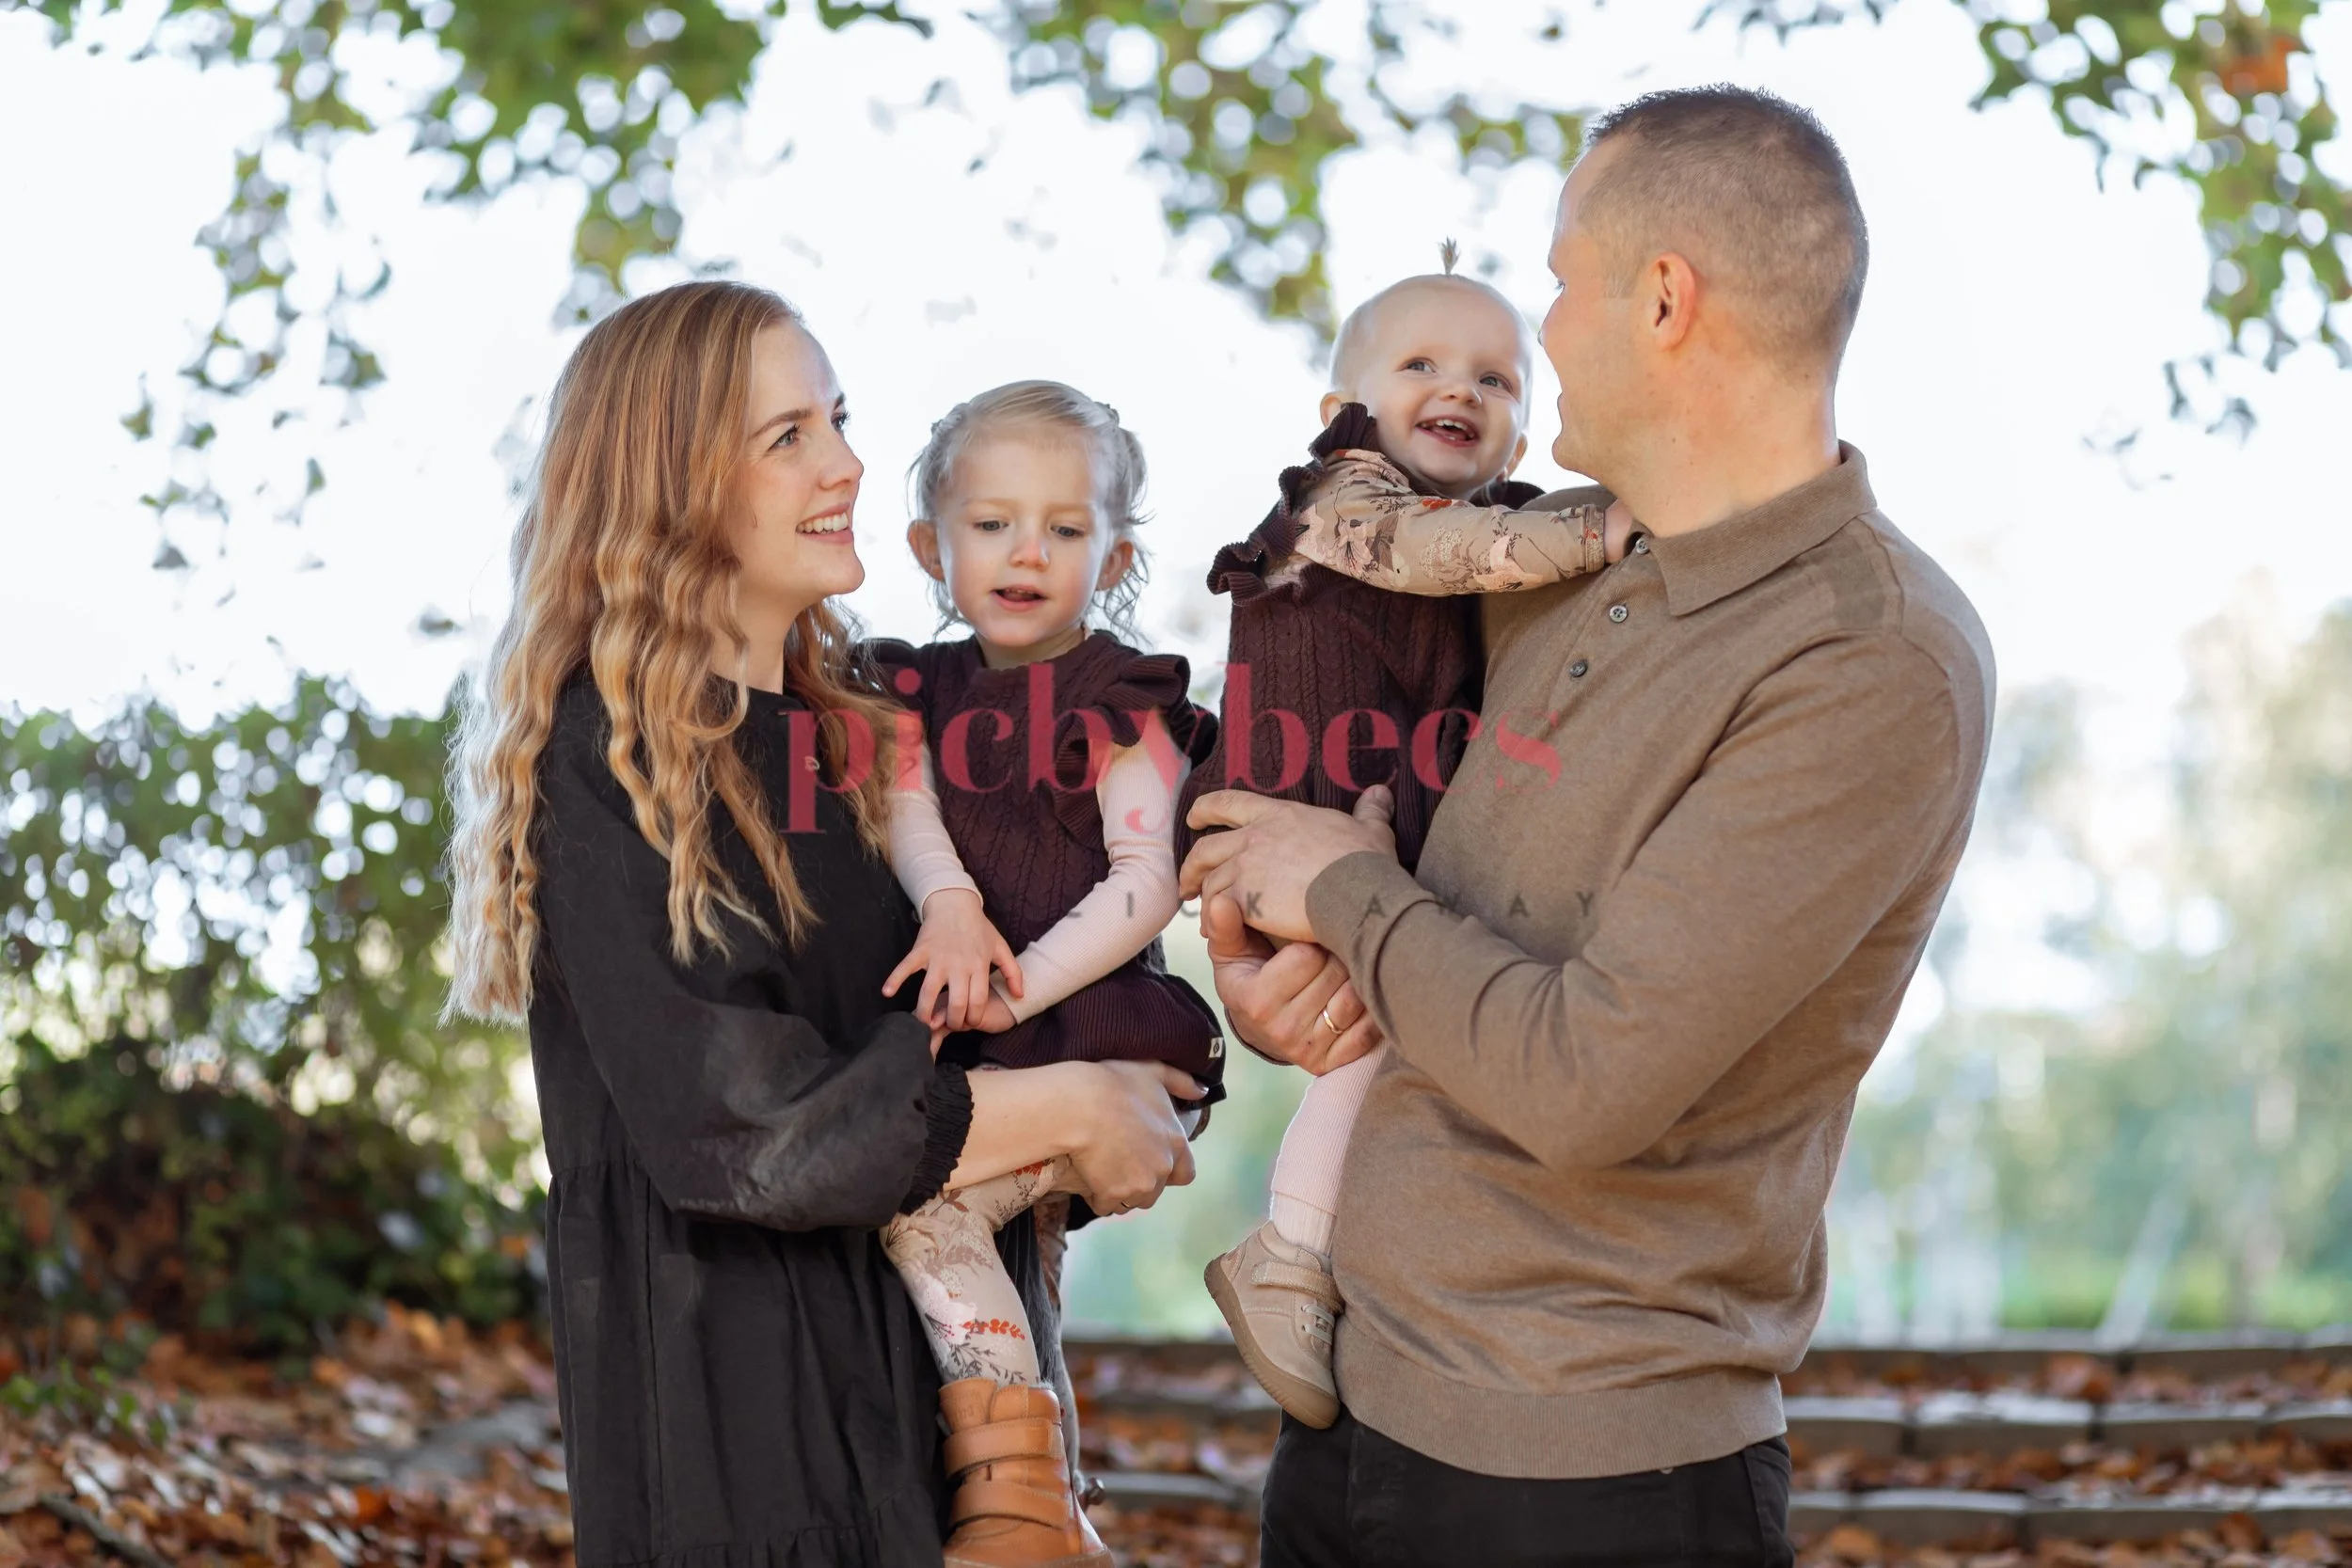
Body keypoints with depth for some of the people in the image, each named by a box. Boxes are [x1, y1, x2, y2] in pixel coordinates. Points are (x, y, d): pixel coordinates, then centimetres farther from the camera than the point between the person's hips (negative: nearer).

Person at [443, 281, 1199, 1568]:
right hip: (722, 1385, -6)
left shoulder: (850, 723, 9)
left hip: (898, 1347, 7)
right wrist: (1065, 1113, -15)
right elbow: (730, 1124, -21)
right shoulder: (610, 758, -13)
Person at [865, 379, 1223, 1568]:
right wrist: (950, 907, -22)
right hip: (969, 1049, 7)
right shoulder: (923, 690, 14)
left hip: (1089, 1034, -7)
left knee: (921, 1194, -23)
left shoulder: (1119, 702, -2)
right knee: (1012, 1265, 15)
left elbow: (1147, 881, -11)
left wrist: (1022, 986, -19)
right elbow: (907, 812, -2)